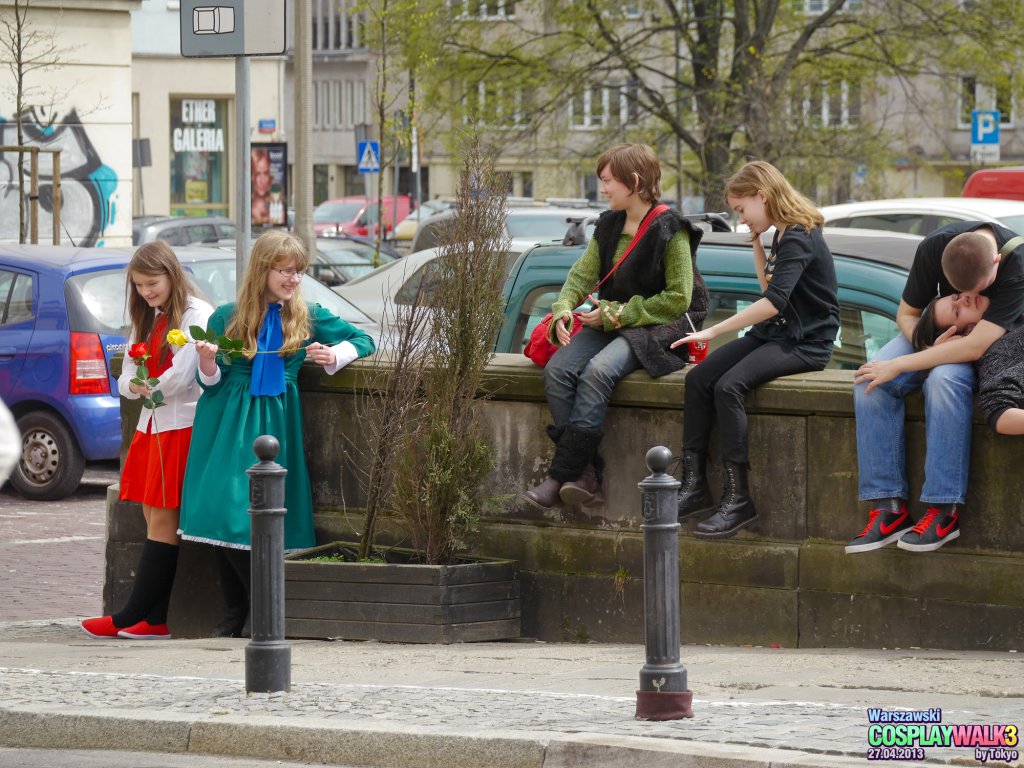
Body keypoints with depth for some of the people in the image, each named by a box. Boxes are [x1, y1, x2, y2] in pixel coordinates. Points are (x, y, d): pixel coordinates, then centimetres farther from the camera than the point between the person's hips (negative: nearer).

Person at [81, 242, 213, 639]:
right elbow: (126, 379, 16)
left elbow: (181, 376, -16)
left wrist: (151, 388, 2)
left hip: (181, 425, -9)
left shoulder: (196, 314, -7)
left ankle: (132, 617, -9)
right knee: (154, 521, 4)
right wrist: (135, 386, -7)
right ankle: (155, 619, 3)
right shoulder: (146, 320, 20)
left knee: (163, 522, -7)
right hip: (150, 426, 9)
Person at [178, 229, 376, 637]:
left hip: (276, 424, 0)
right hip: (230, 425, 0)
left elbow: (363, 340, 14)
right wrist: (208, 365, -14)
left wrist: (335, 355, -5)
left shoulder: (309, 317, 7)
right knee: (227, 510, -9)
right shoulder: (227, 318, 5)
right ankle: (236, 610, 4)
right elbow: (211, 384, 8)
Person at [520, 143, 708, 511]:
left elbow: (678, 298, -13)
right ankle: (587, 476, -28)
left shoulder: (670, 230, -9)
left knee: (598, 371, -34)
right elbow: (583, 273, 10)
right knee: (557, 369, -22)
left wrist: (619, 313, -14)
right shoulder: (609, 226, 13)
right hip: (611, 324, 7)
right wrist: (563, 308, -12)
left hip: (657, 329, -7)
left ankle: (559, 477, -32)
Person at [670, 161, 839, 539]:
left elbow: (774, 302, -28)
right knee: (698, 379, -9)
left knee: (728, 386, -29)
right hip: (773, 335, 10)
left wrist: (713, 331, -29)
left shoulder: (799, 238, -17)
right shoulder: (781, 236, 14)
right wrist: (756, 243, 15)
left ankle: (738, 497, -26)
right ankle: (695, 485, -10)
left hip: (805, 342, -10)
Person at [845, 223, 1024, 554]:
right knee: (871, 381, -23)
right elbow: (907, 312, -4)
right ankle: (889, 508, -25)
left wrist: (898, 365, -36)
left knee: (945, 379, -38)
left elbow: (976, 347, -38)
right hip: (943, 334, 4)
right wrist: (927, 346, -27)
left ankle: (944, 511, -36)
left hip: (996, 341, -4)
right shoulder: (933, 248, -20)